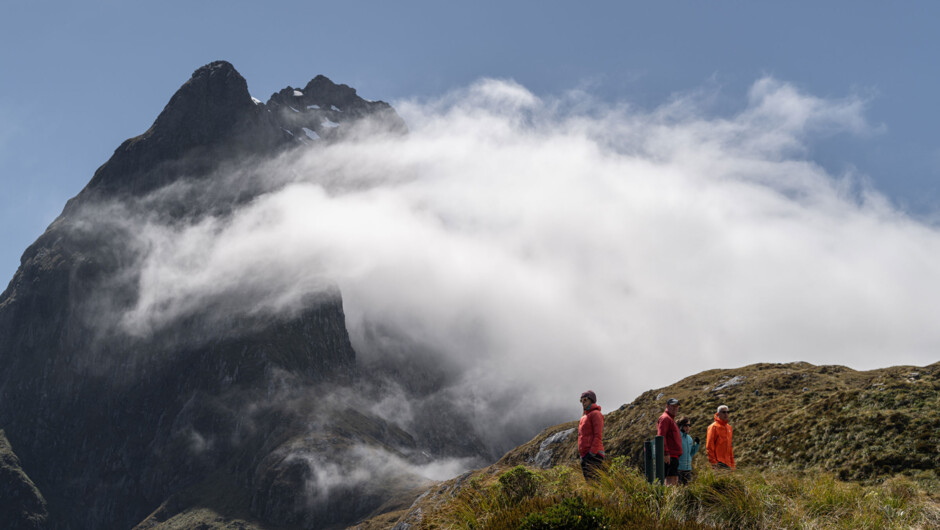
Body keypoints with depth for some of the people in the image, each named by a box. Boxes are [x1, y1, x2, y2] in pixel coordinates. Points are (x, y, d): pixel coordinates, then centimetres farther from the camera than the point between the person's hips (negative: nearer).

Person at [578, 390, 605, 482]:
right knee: (588, 481, 6)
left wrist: (592, 452, -20)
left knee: (592, 481, -17)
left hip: (593, 455, -9)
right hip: (584, 455, 9)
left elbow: (598, 435, -14)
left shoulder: (596, 414, -5)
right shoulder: (584, 416, 23)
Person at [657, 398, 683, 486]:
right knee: (671, 481, -16)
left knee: (675, 481, 9)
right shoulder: (665, 418, -7)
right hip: (670, 456, -10)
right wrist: (666, 453, -24)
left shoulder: (671, 419, 24)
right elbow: (661, 436, -17)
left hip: (674, 455, 10)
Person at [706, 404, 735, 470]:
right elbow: (709, 446, -10)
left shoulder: (729, 428, 18)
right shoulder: (713, 427, -5)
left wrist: (732, 463, 16)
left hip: (728, 463, 7)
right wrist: (713, 462, -16)